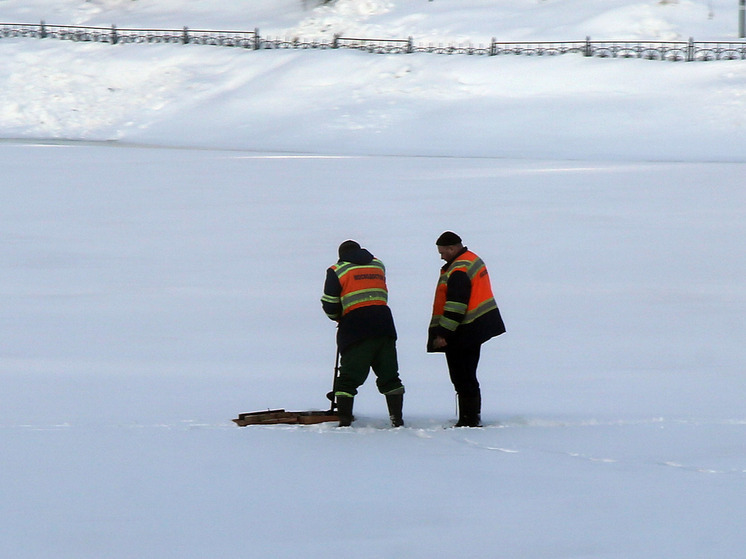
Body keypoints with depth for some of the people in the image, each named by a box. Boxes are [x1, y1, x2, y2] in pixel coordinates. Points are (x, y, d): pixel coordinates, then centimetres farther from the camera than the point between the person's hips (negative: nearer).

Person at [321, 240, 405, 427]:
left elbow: (329, 305, 2)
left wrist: (337, 316, 23)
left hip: (355, 327, -3)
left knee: (349, 377, -1)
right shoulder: (378, 265, 18)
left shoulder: (337, 271, 5)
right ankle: (397, 418, 8)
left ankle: (344, 421, -7)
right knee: (389, 375, 11)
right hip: (384, 324, 4)